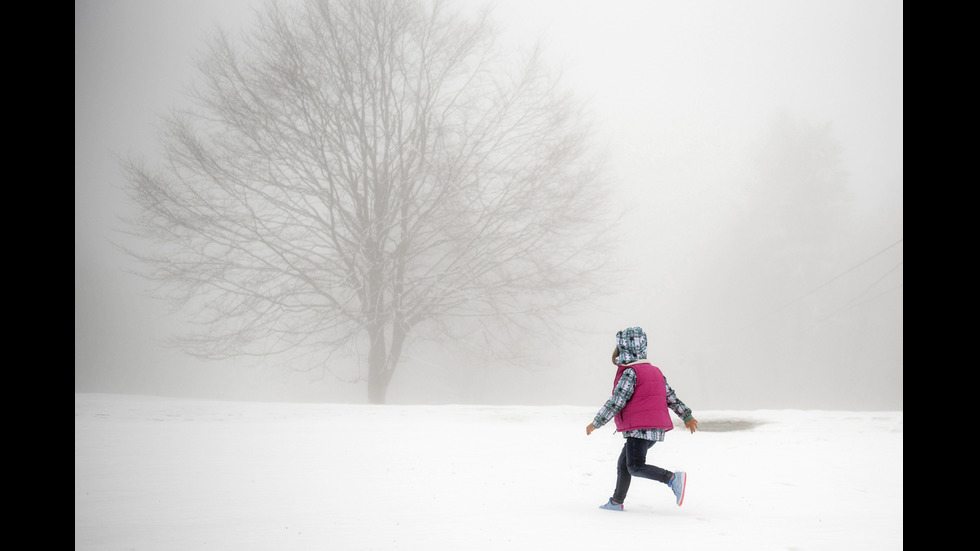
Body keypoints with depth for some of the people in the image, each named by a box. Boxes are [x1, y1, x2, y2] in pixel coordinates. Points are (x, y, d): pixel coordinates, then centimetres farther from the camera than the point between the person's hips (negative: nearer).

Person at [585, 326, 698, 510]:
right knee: (623, 464, 18)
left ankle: (672, 478, -25)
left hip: (639, 429, -10)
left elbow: (616, 402, -15)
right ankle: (616, 502, 25)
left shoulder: (630, 373, -10)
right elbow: (671, 396, 17)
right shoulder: (655, 371, 18)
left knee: (635, 467, -13)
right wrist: (687, 416, 17)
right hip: (656, 430, 10)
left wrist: (595, 423, -8)